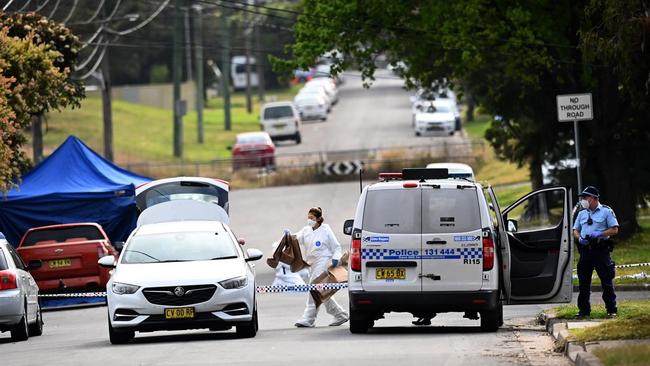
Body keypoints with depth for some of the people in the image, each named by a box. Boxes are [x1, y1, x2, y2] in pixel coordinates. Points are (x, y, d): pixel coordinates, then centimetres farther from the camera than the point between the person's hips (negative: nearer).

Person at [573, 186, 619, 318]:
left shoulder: (606, 212, 1)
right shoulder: (582, 214, 17)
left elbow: (614, 230, -3)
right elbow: (575, 230, 19)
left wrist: (599, 234, -16)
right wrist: (579, 238, -4)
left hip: (601, 250, -5)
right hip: (585, 251, 5)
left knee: (607, 282, -4)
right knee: (583, 283, 5)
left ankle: (612, 310, 0)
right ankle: (584, 310, 11)